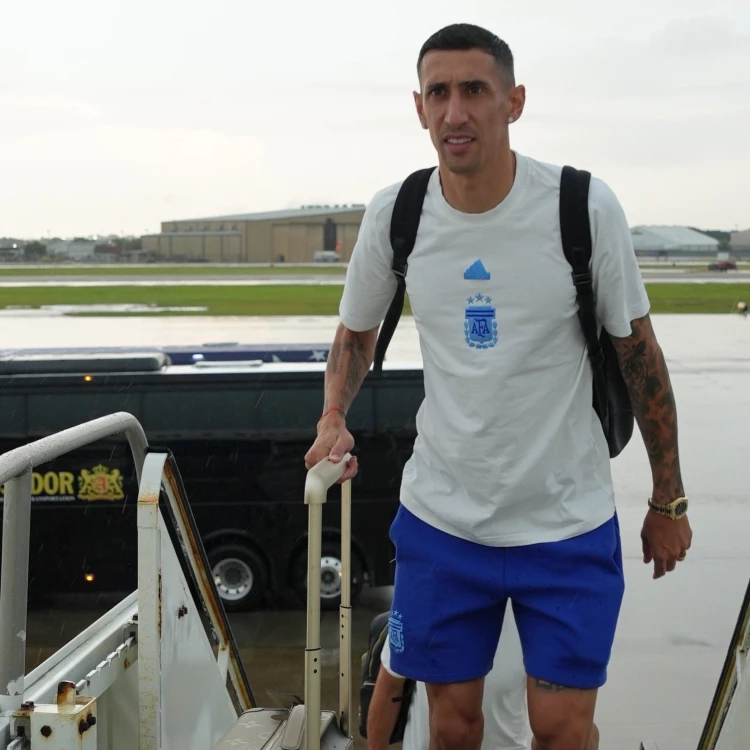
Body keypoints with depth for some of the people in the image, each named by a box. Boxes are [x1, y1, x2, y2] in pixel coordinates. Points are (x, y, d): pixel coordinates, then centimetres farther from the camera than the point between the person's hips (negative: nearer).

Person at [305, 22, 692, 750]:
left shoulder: (585, 206, -13)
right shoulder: (393, 214, -6)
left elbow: (638, 352, -4)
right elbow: (355, 333, 11)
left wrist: (668, 500, 2)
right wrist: (333, 419, -10)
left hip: (569, 524, -2)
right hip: (441, 518, 2)